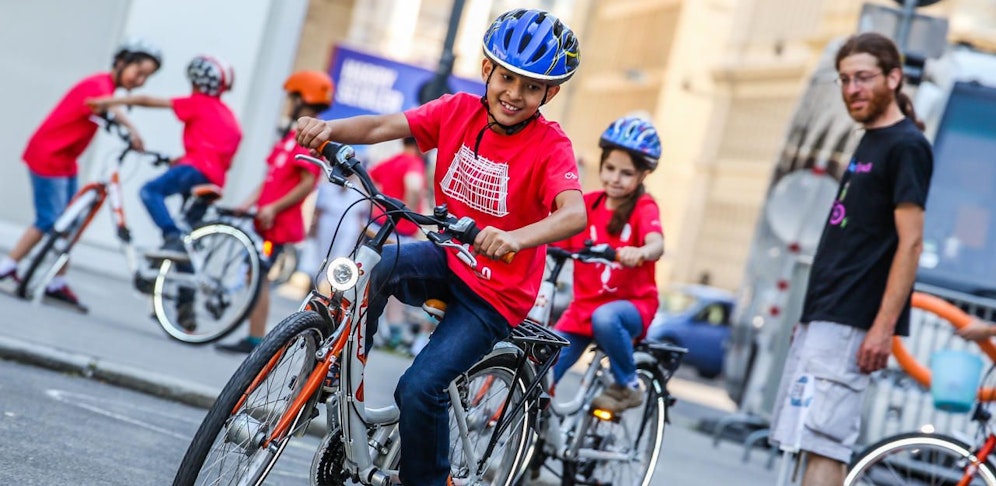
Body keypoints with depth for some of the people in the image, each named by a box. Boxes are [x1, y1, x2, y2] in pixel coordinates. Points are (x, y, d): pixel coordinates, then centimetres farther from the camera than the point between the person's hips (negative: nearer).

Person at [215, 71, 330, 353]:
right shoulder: (293, 134, 18)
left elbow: (308, 183, -19)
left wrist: (274, 208, -21)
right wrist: (249, 203, 12)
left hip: (279, 222, -9)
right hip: (266, 219, 9)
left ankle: (255, 340, -4)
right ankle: (253, 337, 16)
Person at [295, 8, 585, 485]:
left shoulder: (550, 146, -17)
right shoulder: (458, 111, -4)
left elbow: (574, 214, -34)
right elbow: (383, 126, -15)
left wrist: (515, 239, -53)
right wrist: (329, 128, -35)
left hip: (495, 291, -4)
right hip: (445, 261, 4)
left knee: (419, 388, -19)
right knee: (376, 263, -29)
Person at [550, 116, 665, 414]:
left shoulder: (643, 207, -8)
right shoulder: (586, 204, 3)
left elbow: (656, 244, -28)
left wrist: (640, 253, -51)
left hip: (632, 305, -4)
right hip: (584, 305, 4)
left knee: (605, 318, -38)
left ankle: (628, 386, -15)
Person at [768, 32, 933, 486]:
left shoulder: (905, 145, -9)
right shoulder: (869, 141, 19)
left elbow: (910, 243, -16)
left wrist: (884, 327, -21)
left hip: (850, 322, -10)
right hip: (823, 318, 10)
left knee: (821, 445, -12)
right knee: (812, 443, 11)